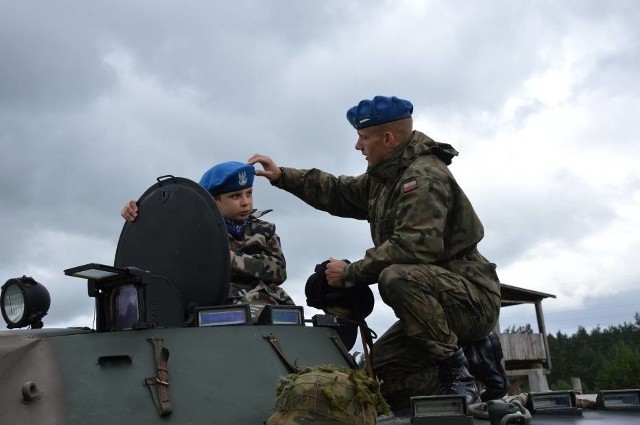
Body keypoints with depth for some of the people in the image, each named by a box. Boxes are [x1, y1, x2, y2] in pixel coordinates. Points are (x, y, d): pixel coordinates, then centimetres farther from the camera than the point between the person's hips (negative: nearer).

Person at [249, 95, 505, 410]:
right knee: (378, 372, 3)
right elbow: (339, 193, 21)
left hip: (471, 298, -9)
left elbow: (413, 248, -29)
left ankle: (455, 366, -19)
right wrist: (282, 176, 15)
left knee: (396, 278, -36)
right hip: (432, 304, 9)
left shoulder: (424, 178, -18)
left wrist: (351, 272, -20)